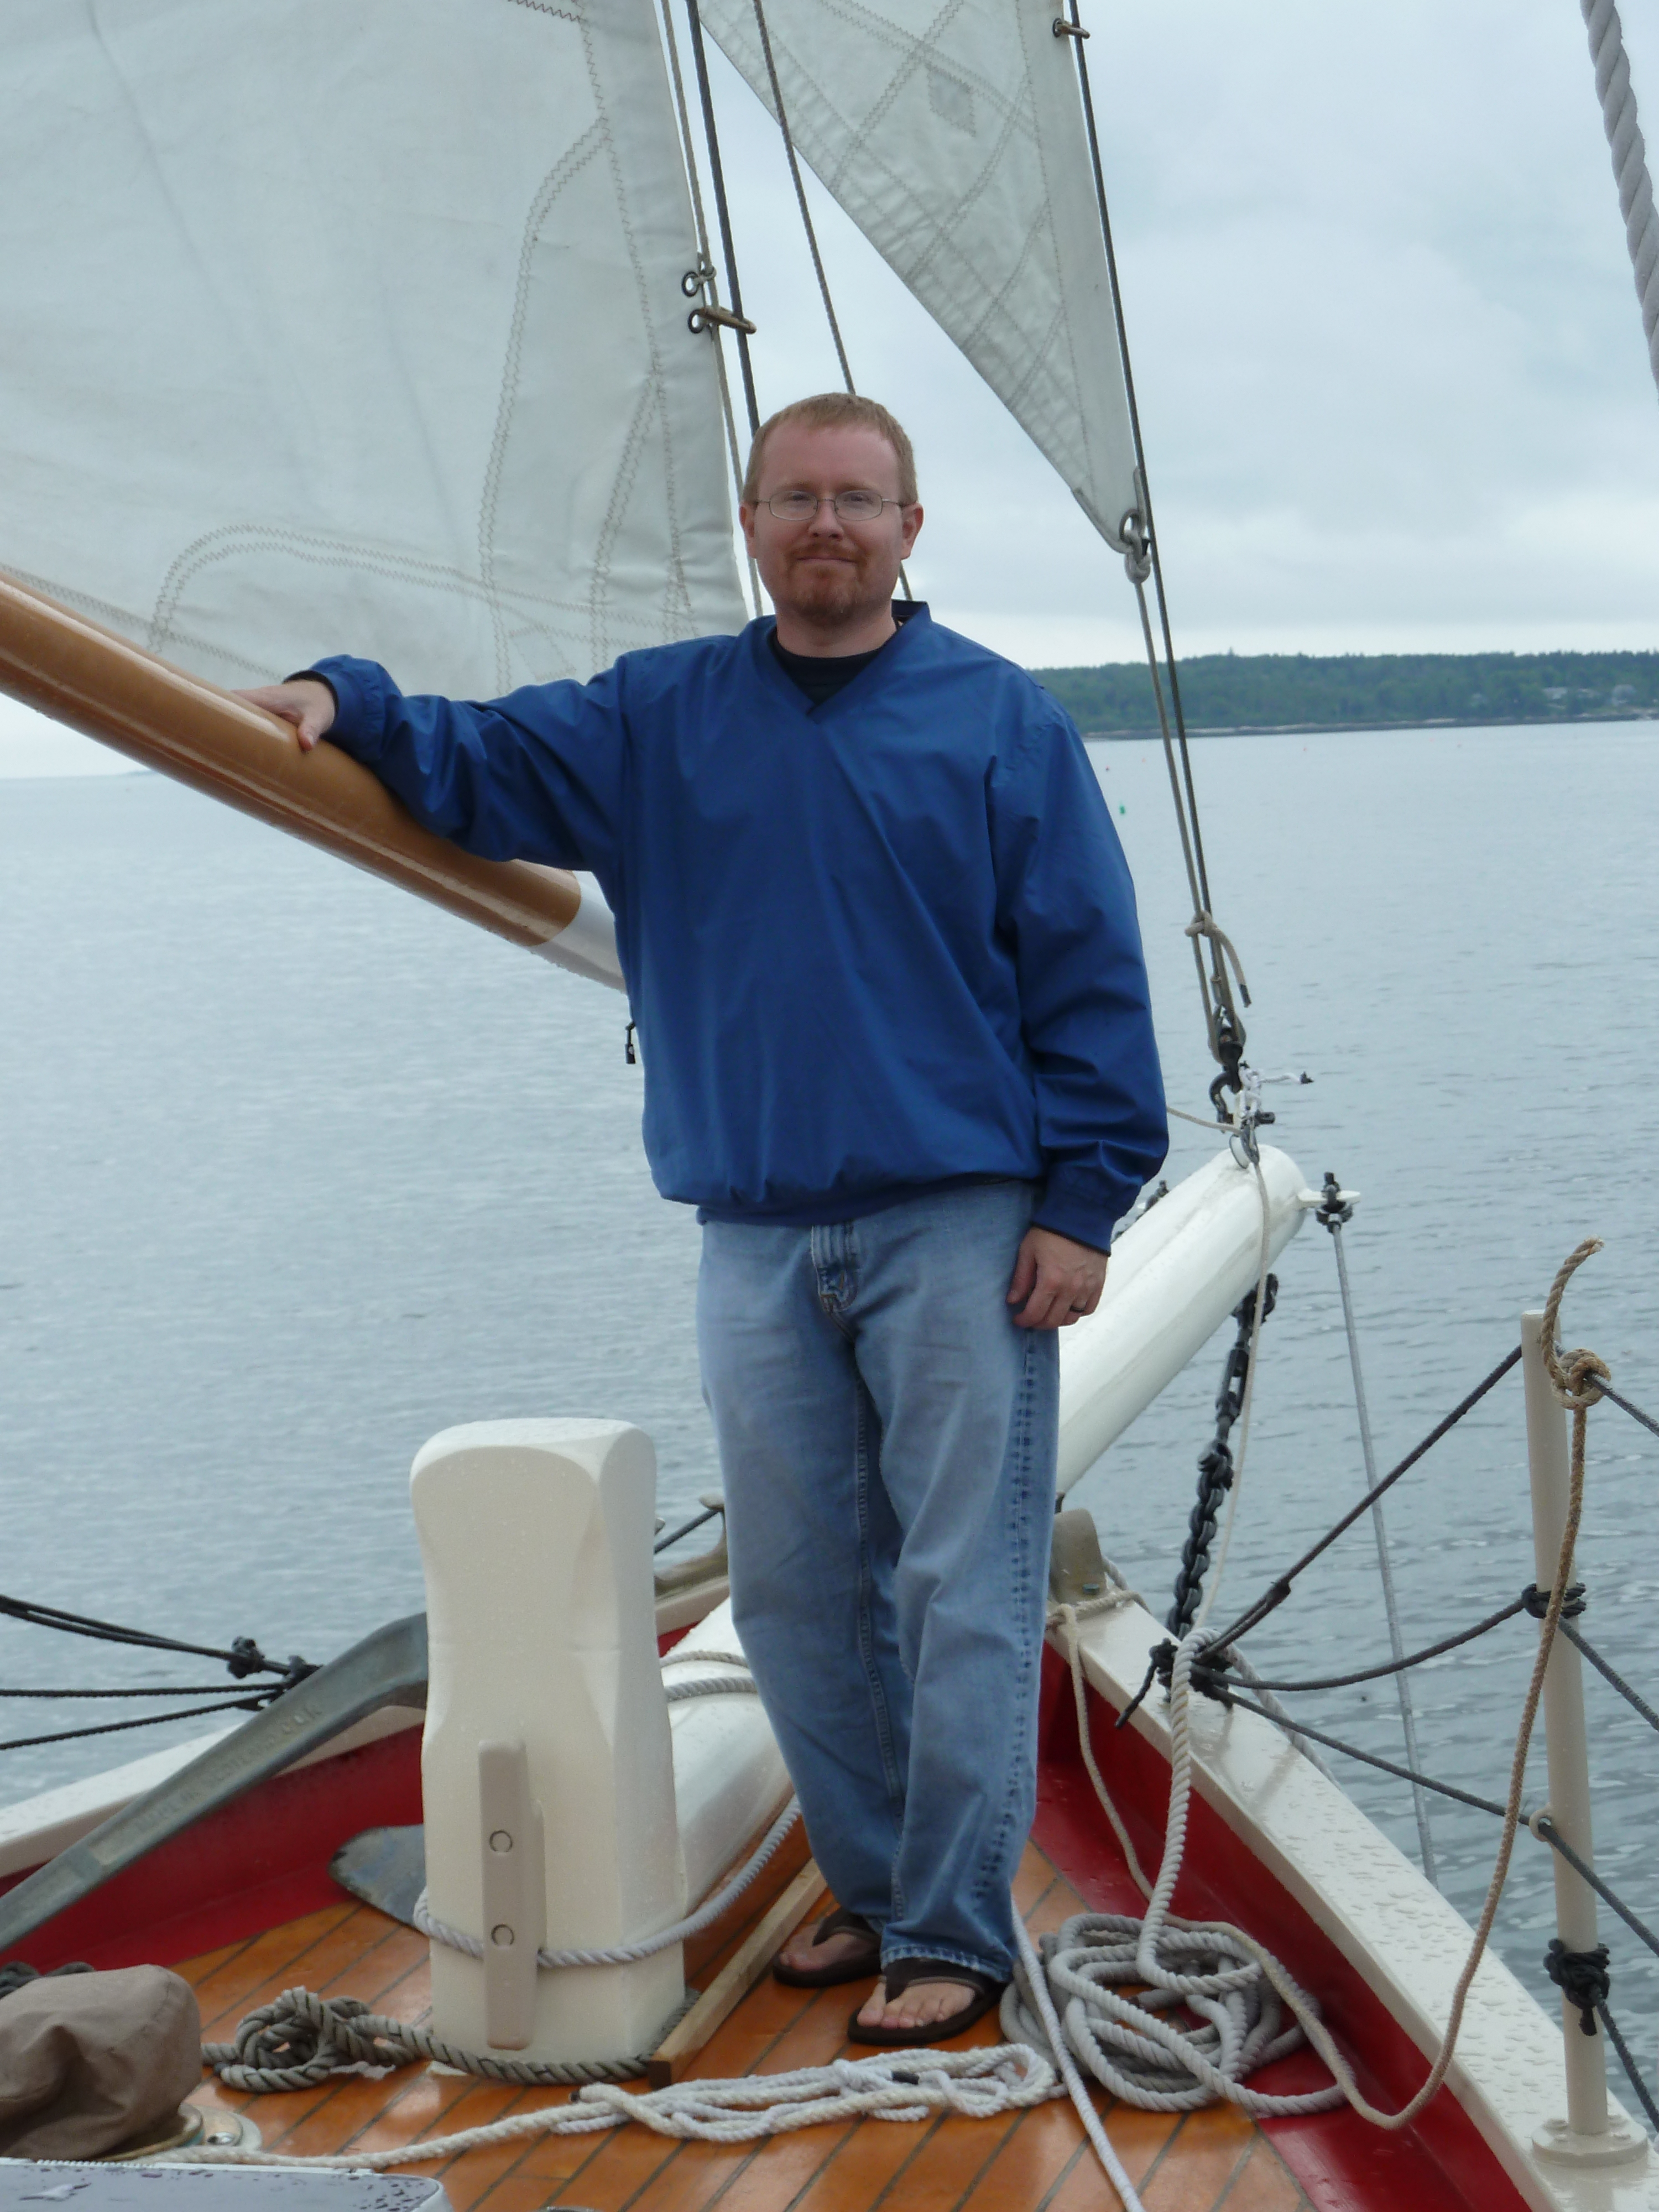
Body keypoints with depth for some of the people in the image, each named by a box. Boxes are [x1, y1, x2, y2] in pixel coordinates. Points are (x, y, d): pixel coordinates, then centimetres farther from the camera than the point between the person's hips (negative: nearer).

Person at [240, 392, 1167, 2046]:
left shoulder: (1002, 721, 2)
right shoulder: (659, 716, 11)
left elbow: (1086, 973, 0)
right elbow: (478, 766, 10)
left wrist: (1082, 1198, -6)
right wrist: (343, 704, -10)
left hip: (961, 1226, -4)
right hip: (755, 1241, 4)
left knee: (961, 1591, -3)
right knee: (795, 1591, 10)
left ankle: (954, 1934, 5)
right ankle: (875, 1887, 24)